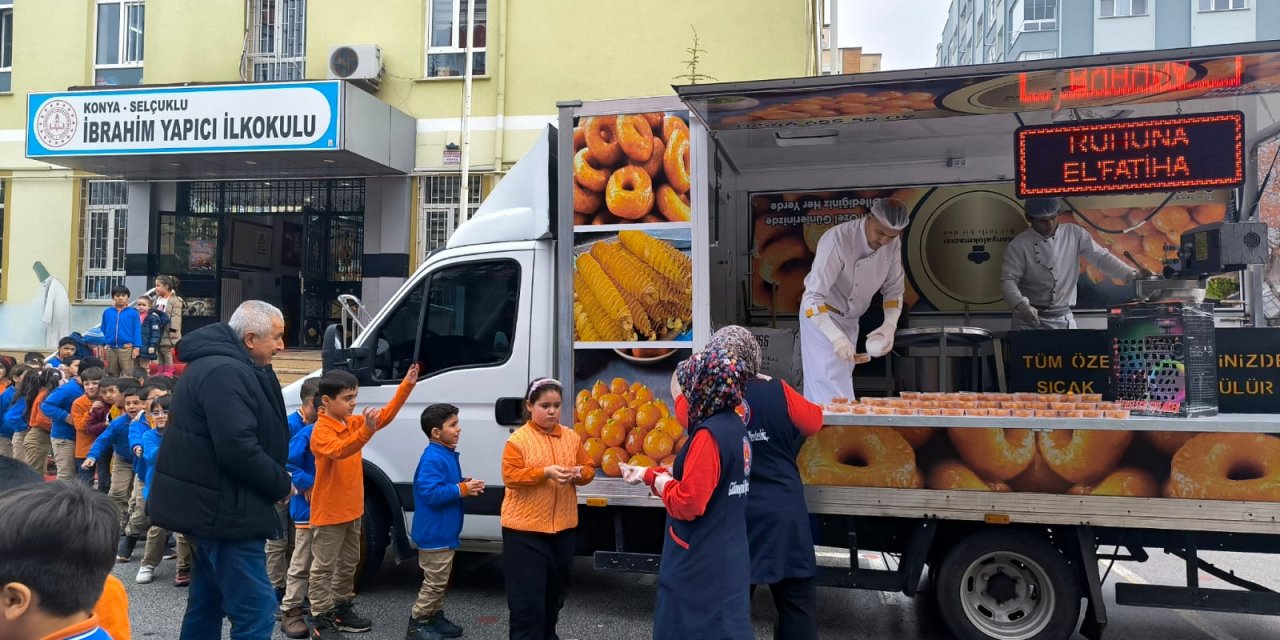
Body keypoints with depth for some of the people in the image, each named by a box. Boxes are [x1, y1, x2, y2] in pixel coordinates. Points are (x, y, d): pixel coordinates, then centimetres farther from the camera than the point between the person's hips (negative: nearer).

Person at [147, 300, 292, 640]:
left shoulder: (218, 365, 15)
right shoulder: (225, 373, -21)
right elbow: (237, 448, -29)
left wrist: (275, 480, 9)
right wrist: (281, 483, -14)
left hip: (210, 505, 11)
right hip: (223, 508, -11)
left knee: (208, 604, 22)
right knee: (255, 611, -9)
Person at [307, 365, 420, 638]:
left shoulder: (354, 422, 5)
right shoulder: (321, 431, -20)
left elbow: (385, 415, 4)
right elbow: (339, 450, -37)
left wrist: (406, 385, -5)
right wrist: (366, 430, -52)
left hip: (352, 510, 9)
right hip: (328, 513, -8)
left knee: (348, 564, 19)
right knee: (324, 568, 2)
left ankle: (343, 610, 32)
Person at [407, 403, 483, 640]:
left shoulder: (447, 455, 9)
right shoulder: (432, 459, -23)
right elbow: (431, 493, -30)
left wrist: (466, 485, 2)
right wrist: (462, 489, -22)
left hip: (443, 531, 10)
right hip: (434, 533, -10)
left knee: (439, 580, 19)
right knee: (435, 581, -1)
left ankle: (435, 618, 31)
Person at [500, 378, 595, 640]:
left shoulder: (572, 437, 6)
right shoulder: (518, 439, -9)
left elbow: (589, 468, 10)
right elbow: (510, 476, -16)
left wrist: (578, 474, -13)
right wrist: (546, 472, -26)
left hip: (563, 528, 6)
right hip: (525, 529, -5)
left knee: (556, 591, 19)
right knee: (527, 597, -2)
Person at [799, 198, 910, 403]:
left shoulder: (892, 243, -9)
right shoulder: (837, 240, -30)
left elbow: (894, 288, 2)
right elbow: (813, 297, -33)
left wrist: (890, 325, -17)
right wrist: (837, 338, -44)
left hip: (850, 319, 7)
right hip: (819, 315, -7)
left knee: (843, 378, 12)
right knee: (832, 386, -13)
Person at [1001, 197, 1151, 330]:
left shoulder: (1074, 234, 4)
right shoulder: (1019, 245, -7)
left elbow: (1101, 257, 2)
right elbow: (1008, 281, -14)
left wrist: (1132, 274, -12)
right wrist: (1021, 305, -32)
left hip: (1064, 319, 3)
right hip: (1029, 319, -3)